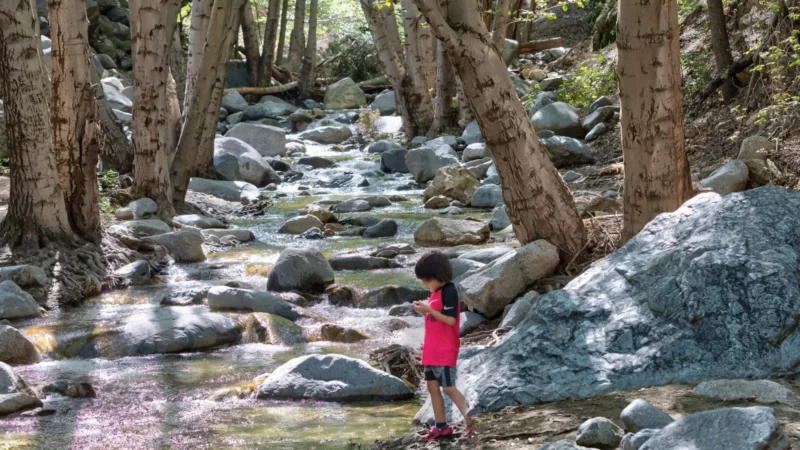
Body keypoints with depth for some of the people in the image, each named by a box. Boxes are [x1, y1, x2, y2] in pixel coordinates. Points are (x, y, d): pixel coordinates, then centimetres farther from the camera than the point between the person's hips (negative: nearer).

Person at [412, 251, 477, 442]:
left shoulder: (449, 291, -14)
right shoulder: (435, 292, 13)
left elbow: (450, 320, -21)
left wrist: (429, 310, -21)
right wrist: (424, 311, 1)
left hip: (445, 350, -9)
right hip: (432, 349, 9)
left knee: (449, 387, -11)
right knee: (432, 387, 9)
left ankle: (470, 423, -7)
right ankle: (441, 427, 16)